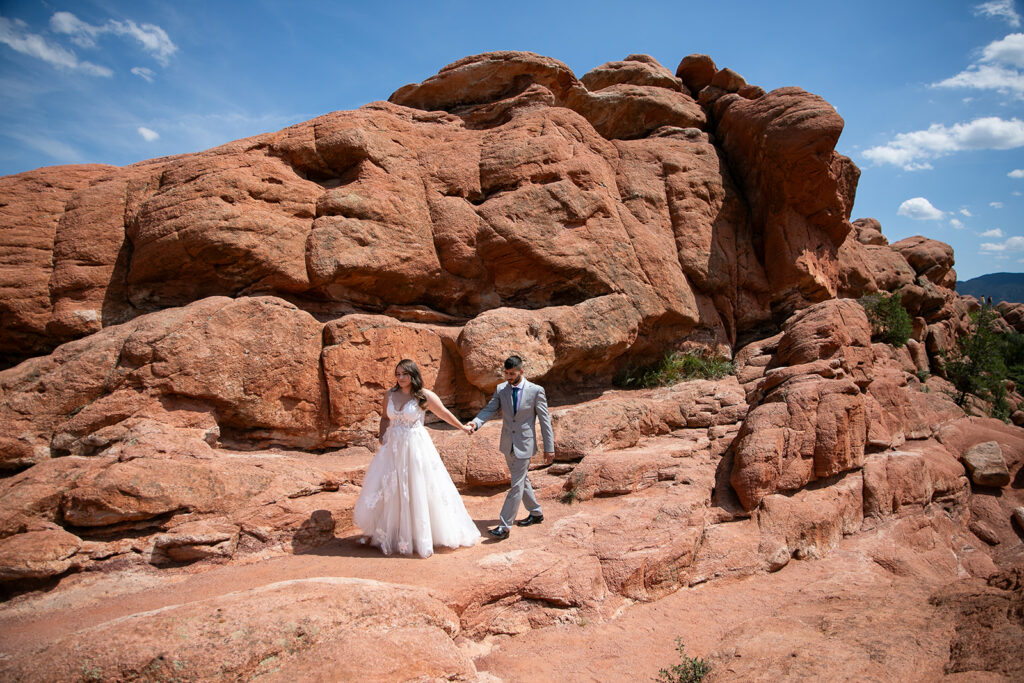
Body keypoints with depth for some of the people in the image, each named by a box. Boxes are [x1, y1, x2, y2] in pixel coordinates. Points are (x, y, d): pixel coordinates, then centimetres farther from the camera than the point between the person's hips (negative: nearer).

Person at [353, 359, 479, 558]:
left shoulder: (425, 396, -10)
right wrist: (382, 434, 2)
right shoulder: (389, 394, 2)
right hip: (393, 447, 4)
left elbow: (444, 413, -1)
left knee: (418, 489, 4)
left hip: (416, 447, -4)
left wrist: (462, 427, 4)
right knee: (387, 489, 9)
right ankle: (381, 533, 25)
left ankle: (421, 536, 19)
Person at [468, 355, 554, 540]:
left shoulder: (536, 391, -11)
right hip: (508, 444, 5)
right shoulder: (501, 389, 0)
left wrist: (549, 447, -6)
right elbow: (490, 409, -7)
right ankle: (536, 513, 37)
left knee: (516, 484, -5)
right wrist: (476, 422, -28)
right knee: (521, 480, 19)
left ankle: (504, 526, -2)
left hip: (524, 445, -5)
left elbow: (545, 420, -7)